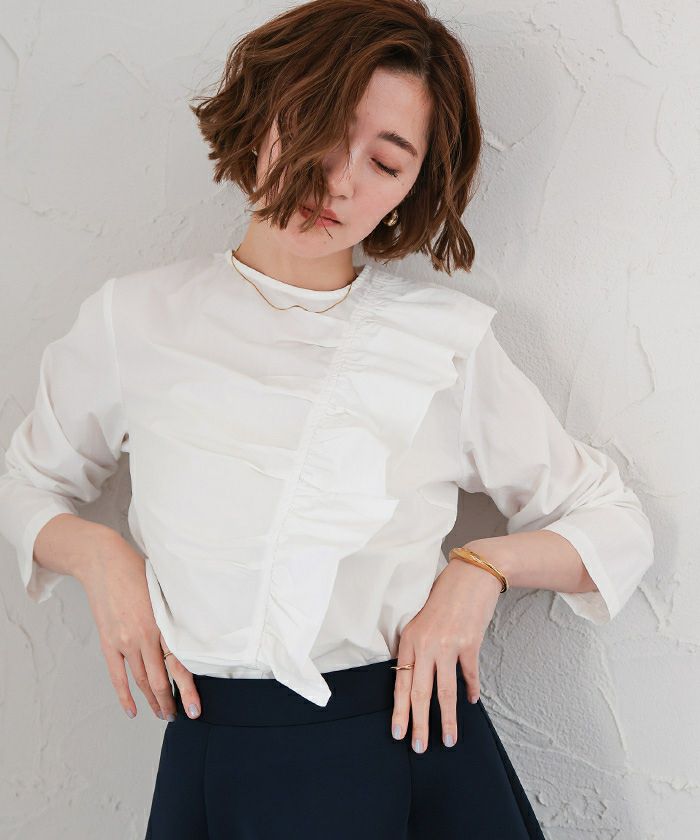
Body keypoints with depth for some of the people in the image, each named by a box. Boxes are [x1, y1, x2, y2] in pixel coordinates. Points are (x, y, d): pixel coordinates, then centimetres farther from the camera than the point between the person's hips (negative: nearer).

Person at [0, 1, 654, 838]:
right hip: (219, 763, 1)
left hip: (419, 744, 0)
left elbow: (616, 524, 5)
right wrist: (97, 552, -7)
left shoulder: (448, 338, -5)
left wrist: (481, 566, -12)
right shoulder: (135, 320, -3)